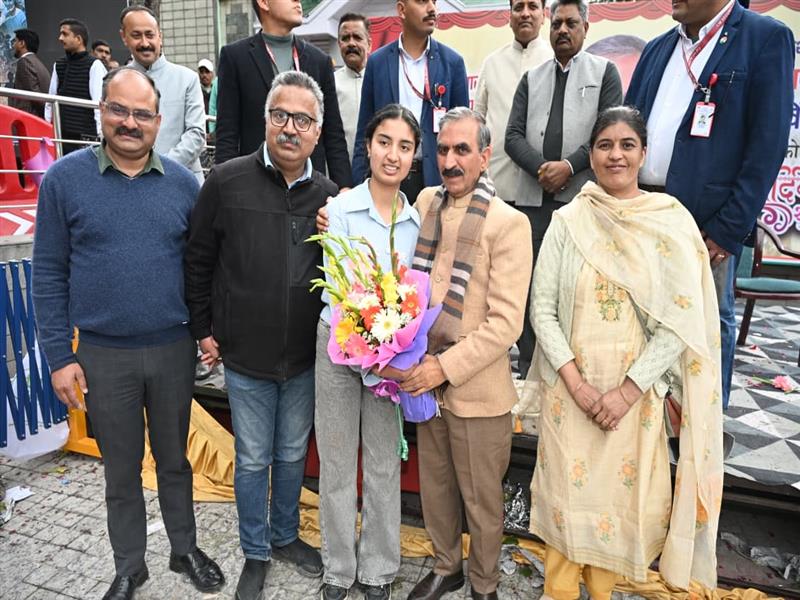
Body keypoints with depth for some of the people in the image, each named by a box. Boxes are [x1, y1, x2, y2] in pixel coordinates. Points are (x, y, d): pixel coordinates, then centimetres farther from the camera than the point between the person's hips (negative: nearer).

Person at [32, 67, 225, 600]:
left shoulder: (182, 182, 1)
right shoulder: (65, 178, -3)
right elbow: (49, 273, -2)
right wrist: (59, 356, -5)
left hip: (174, 349, 1)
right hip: (104, 355, -1)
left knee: (174, 458, 17)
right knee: (122, 469, 15)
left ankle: (186, 549, 37)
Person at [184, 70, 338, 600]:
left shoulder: (328, 194, 0)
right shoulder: (227, 181, -8)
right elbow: (199, 261, -1)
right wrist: (204, 330, 1)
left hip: (304, 357, 3)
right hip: (246, 357, -2)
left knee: (293, 453, 20)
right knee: (253, 459, 13)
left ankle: (286, 535, 44)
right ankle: (256, 553, 36)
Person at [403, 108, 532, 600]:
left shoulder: (508, 223, -14)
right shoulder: (425, 201, 3)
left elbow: (506, 321, -17)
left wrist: (447, 367, -19)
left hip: (477, 388, -5)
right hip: (427, 379, 5)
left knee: (482, 499, 13)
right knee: (435, 486, 21)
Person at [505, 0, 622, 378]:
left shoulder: (605, 72, 10)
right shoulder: (532, 78, 17)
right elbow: (513, 136, 6)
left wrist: (568, 166, -14)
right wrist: (541, 168, -10)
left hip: (582, 196, -2)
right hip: (534, 196, 3)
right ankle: (528, 370, 15)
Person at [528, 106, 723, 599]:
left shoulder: (672, 222, -4)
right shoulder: (567, 221, -2)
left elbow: (682, 320, -6)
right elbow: (543, 309, -3)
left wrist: (627, 391, -12)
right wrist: (576, 385, -11)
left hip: (636, 392, 0)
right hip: (570, 388, 0)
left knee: (621, 494, 12)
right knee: (568, 490, 11)